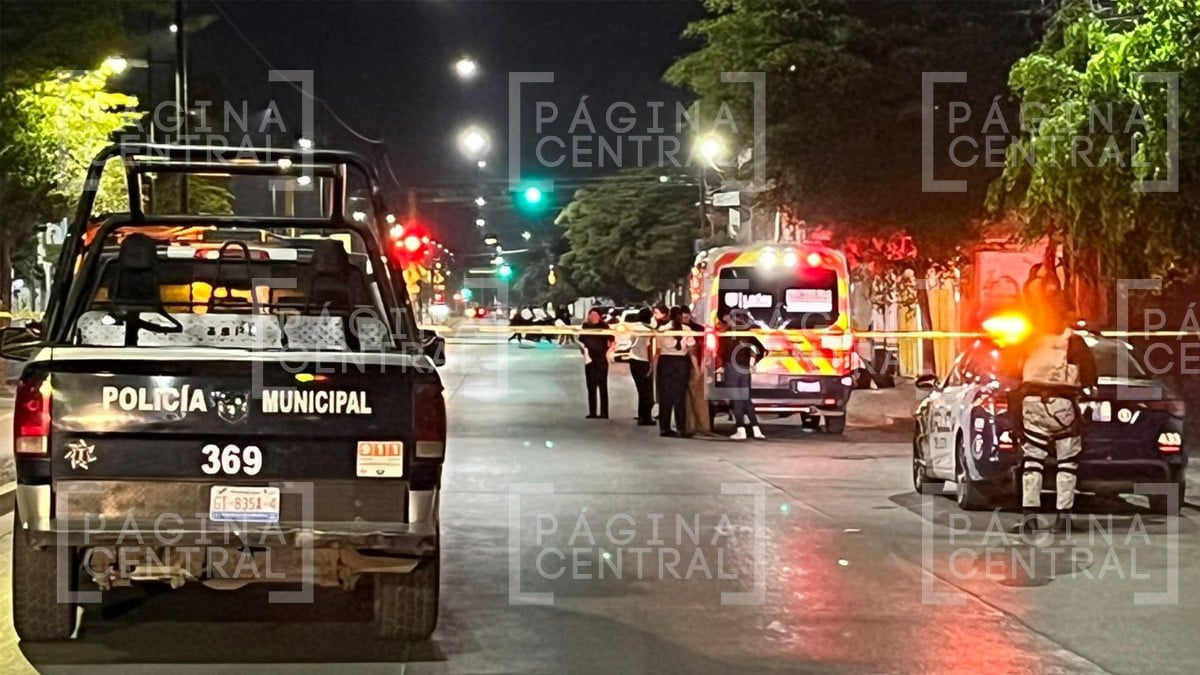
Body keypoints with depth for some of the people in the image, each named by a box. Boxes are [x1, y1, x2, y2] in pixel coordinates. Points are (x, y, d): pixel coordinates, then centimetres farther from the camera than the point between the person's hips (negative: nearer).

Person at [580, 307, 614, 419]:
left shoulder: (604, 327, -3)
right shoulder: (586, 327, 6)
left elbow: (613, 342, -1)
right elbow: (581, 341, 15)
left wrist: (608, 352, -9)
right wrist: (584, 351, 0)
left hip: (601, 359, -3)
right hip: (590, 359, 3)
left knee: (602, 385, -3)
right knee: (591, 386, 6)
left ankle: (604, 413, -3)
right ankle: (592, 412, 11)